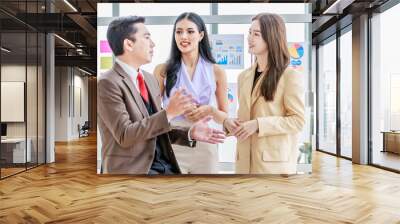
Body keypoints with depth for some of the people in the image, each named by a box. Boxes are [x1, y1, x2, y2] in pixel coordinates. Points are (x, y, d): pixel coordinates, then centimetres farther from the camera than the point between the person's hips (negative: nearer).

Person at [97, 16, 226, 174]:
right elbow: (124, 135, -18)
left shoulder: (150, 79, 11)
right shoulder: (107, 83, -12)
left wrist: (190, 133, 0)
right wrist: (168, 113, -24)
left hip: (163, 165, 7)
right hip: (132, 169, -6)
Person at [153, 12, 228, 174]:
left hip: (205, 147, 1)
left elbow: (224, 117, 9)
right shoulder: (163, 70, 1)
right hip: (172, 146, -1)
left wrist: (211, 110, -11)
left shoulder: (216, 72, 3)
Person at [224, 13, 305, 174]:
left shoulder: (290, 76, -6)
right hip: (245, 159, 6)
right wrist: (228, 122, -1)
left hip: (275, 160, -5)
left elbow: (298, 120, -10)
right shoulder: (244, 76, 13)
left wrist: (259, 124, -19)